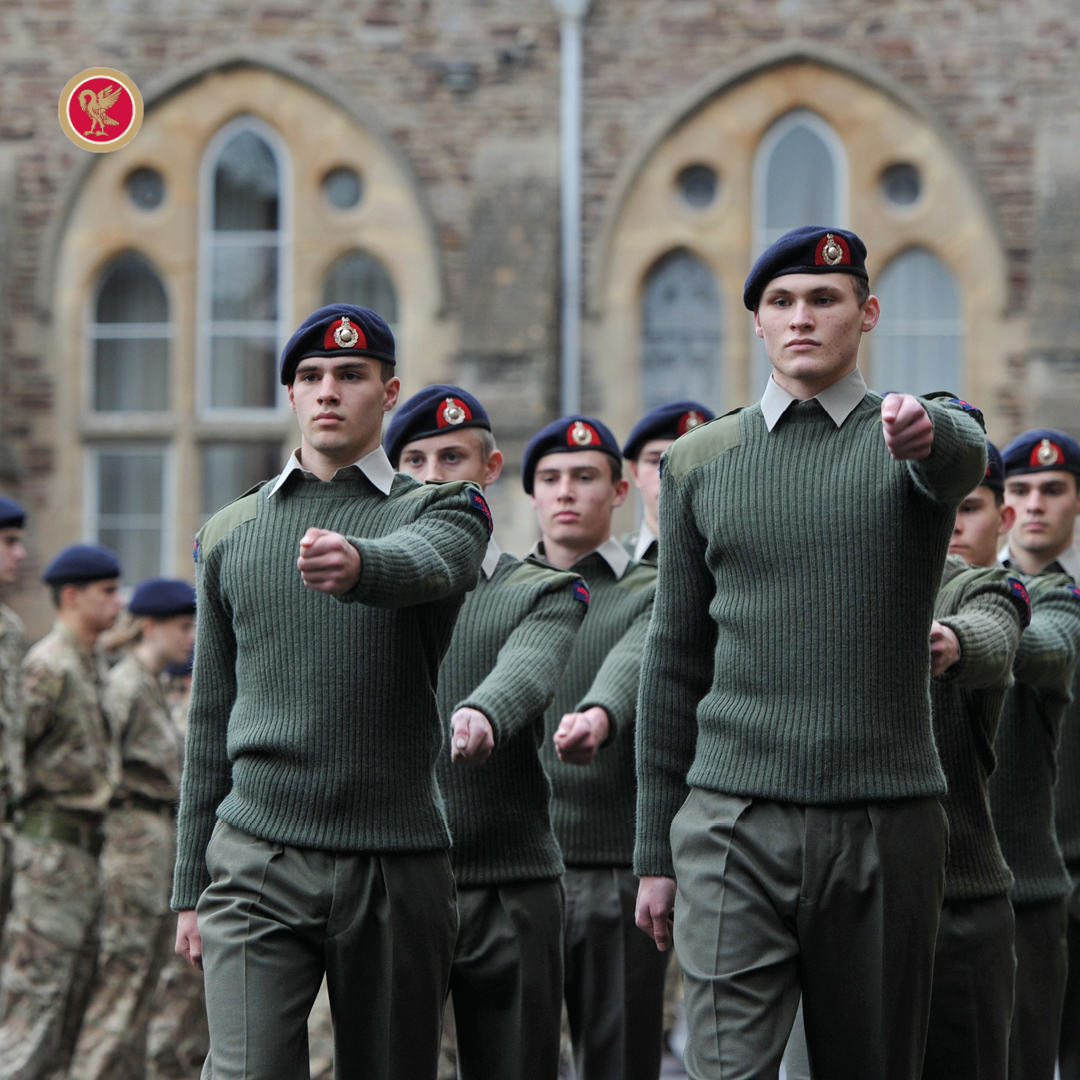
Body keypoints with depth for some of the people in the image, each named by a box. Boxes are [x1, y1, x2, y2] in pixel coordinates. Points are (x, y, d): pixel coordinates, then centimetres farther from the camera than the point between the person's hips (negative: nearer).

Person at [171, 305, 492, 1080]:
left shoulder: (443, 510, 5)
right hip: (256, 863, 1)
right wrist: (191, 886, 14)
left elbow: (427, 563, -22)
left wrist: (359, 564, -46)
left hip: (397, 867, -1)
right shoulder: (231, 534, 14)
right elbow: (210, 719, 17)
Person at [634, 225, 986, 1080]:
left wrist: (924, 433, -48)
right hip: (733, 826, 1)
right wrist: (655, 851, 10)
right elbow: (673, 664, 12)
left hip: (887, 824, 0)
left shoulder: (930, 433, 5)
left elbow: (964, 457, -23)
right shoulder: (701, 461, 10)